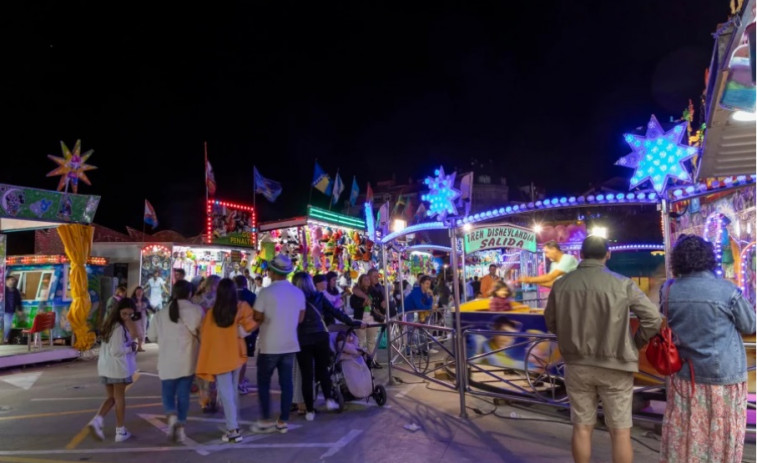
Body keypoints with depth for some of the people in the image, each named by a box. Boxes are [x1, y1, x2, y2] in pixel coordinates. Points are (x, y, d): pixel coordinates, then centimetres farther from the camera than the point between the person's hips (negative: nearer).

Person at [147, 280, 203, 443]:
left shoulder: (161, 314, -1)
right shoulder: (196, 310, -8)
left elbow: (153, 336, 7)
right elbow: (202, 333, -5)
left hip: (168, 361, 1)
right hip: (188, 360, -1)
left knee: (168, 393, 13)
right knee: (183, 394, 10)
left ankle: (172, 416, -12)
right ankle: (180, 427, 12)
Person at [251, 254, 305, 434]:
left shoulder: (266, 292, -14)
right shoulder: (299, 293, 2)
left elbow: (257, 318, -11)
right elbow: (300, 319, 9)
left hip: (269, 345, -4)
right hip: (290, 344, 5)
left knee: (263, 382, 10)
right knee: (286, 382, 9)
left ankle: (265, 421, 12)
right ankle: (283, 421, 14)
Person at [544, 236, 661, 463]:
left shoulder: (561, 284, -3)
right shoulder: (622, 284, -10)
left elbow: (551, 323, 7)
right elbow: (653, 319, -8)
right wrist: (634, 345, 7)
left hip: (576, 365, 2)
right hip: (614, 365, -2)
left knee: (581, 427, 13)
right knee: (620, 431, 9)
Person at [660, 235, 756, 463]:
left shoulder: (668, 291, -6)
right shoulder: (727, 290, -14)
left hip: (685, 375, 3)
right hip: (723, 375, -2)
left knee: (684, 436, 14)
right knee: (721, 436, 12)